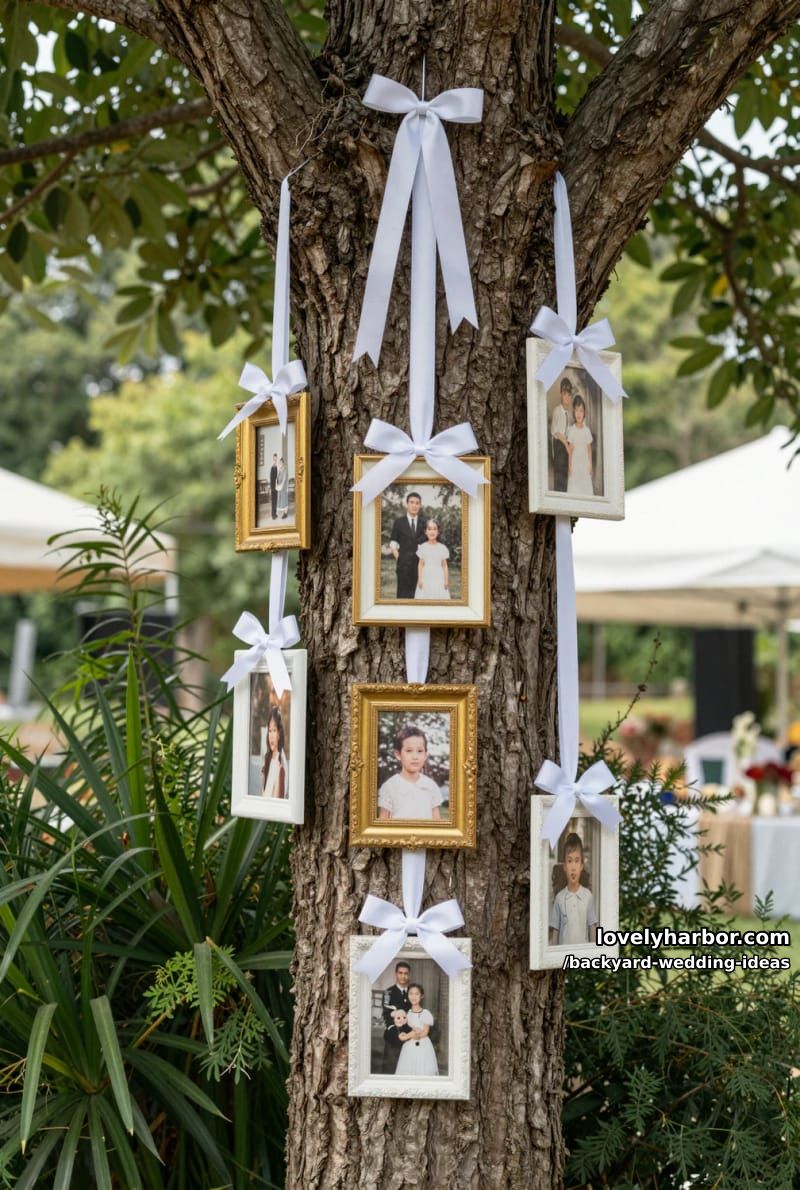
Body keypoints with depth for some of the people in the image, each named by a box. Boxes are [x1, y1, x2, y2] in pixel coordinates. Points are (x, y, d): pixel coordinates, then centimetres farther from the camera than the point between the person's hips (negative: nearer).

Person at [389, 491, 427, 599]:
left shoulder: (423, 523, 10)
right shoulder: (399, 522, 5)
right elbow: (393, 543, 5)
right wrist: (399, 559, -6)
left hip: (420, 564, 2)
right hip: (404, 564, -2)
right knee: (403, 594, -4)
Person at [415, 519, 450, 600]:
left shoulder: (442, 548, 2)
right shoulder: (423, 547, 1)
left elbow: (444, 565, 5)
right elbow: (420, 564, 4)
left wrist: (446, 580, 2)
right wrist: (419, 579, -2)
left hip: (439, 579, 0)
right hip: (426, 578, 0)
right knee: (425, 600, -3)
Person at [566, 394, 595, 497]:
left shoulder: (587, 430, 2)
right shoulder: (571, 430, -4)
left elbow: (589, 449, 7)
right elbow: (570, 450, -1)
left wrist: (591, 465, 5)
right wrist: (570, 466, -5)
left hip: (585, 464, 2)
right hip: (575, 464, -2)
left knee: (586, 488, 1)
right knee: (574, 489, -3)